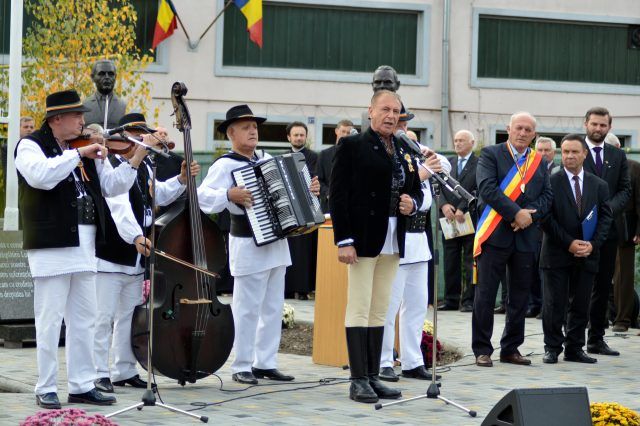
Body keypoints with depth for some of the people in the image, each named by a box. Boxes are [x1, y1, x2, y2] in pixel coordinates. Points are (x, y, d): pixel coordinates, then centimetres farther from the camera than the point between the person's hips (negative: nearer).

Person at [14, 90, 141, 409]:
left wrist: (135, 158, 1)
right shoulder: (31, 146, -5)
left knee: (83, 319, 11)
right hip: (51, 245, -7)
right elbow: (41, 176, -26)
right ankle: (46, 389, 5)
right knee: (50, 320, -2)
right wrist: (78, 154, -23)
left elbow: (112, 185, 13)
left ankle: (82, 385, 18)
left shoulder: (86, 150, 15)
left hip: (84, 246, 7)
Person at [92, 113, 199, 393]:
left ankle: (125, 371, 23)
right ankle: (100, 373, -2)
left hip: (135, 258, 9)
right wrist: (136, 236, -42)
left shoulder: (145, 168, 13)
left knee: (129, 315, 15)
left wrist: (181, 180, 10)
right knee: (103, 317, -6)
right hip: (109, 256, -9)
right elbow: (120, 207, -30)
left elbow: (159, 195, 27)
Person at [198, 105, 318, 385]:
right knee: (248, 308, -4)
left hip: (277, 242, 8)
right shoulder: (225, 165, -8)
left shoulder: (267, 161, 15)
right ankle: (242, 367, 3)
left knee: (273, 307, 10)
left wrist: (308, 190, 12)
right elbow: (202, 196, -19)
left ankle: (265, 363, 17)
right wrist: (229, 195, -31)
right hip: (248, 244, -8)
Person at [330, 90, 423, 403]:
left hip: (392, 242, 6)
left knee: (380, 311, 9)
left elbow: (416, 190, 22)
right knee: (359, 309, -5)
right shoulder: (352, 146, -4)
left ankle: (373, 377, 14)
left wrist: (412, 203, -3)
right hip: (364, 239, -6)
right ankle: (358, 380, -2)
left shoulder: (404, 151, 14)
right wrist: (344, 240, -15)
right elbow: (337, 195, -9)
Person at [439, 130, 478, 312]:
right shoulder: (448, 163, 14)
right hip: (449, 218, 5)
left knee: (470, 262, -1)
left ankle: (469, 300, 1)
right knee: (450, 262, 7)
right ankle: (451, 299, 11)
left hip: (470, 218, -5)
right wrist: (444, 205, -9)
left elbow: (478, 191, -10)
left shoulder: (480, 164, -2)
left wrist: (463, 209, -17)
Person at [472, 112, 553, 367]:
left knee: (520, 296, 8)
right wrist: (516, 213, -18)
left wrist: (529, 215, -11)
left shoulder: (539, 162, 13)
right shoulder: (490, 155, 0)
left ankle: (511, 349, 17)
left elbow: (547, 196, 8)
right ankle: (482, 350, 3)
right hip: (495, 234, -4)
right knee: (485, 295, -3)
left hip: (526, 237, 5)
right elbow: (487, 188, -13)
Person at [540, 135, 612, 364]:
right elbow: (547, 218, -7)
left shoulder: (599, 185, 10)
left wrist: (593, 244, -8)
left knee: (581, 305, 6)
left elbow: (605, 218, 7)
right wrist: (569, 243, -13)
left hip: (586, 256, 3)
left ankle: (574, 349, 14)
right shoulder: (550, 182, -2)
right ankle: (552, 348, 7)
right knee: (555, 304, -1)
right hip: (557, 254, -3)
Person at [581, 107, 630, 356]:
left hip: (607, 228, 4)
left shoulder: (618, 156, 12)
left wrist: (609, 208, -10)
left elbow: (625, 189, 8)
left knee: (603, 286, 8)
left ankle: (596, 339, 15)